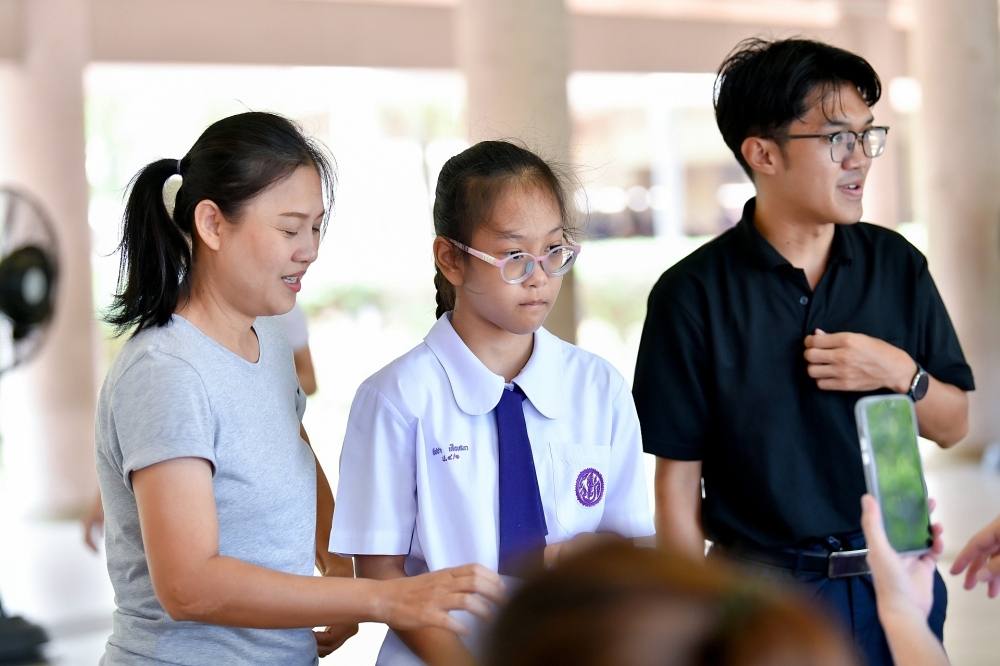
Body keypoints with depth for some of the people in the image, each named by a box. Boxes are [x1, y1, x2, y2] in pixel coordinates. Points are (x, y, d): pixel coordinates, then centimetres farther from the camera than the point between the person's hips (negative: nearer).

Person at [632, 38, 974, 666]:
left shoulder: (898, 265, 1)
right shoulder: (693, 296, -10)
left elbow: (953, 426, 8)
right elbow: (678, 480, -7)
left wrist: (900, 373, -12)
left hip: (895, 584, 4)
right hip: (764, 598, -3)